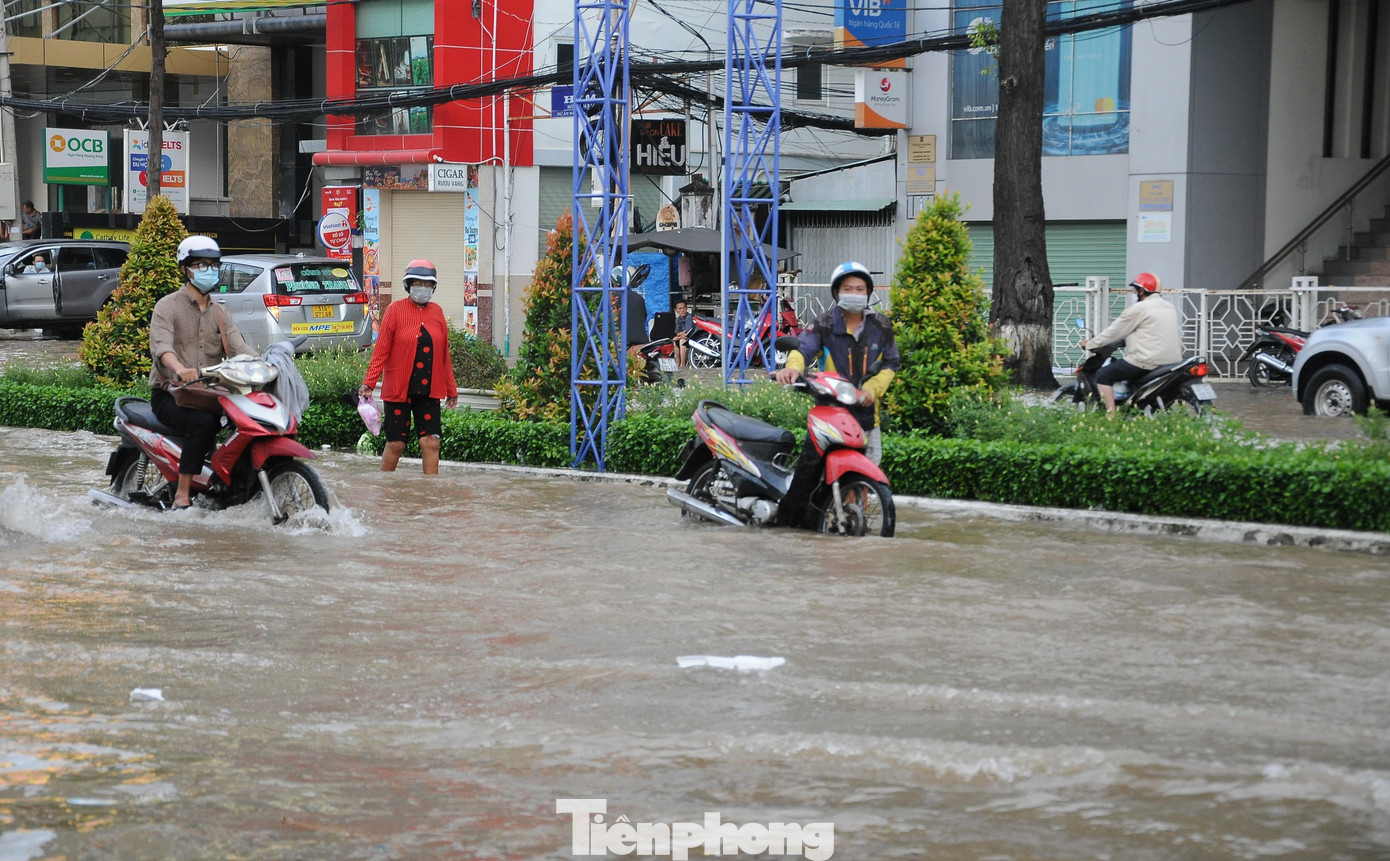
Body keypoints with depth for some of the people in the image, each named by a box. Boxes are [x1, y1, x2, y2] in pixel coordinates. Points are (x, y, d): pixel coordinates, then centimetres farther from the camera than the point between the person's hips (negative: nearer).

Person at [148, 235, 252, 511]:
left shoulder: (219, 313, 18)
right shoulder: (168, 306, -2)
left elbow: (239, 347, 2)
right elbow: (160, 345, -21)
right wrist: (180, 368, -44)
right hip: (170, 394, -5)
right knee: (203, 421, -36)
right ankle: (181, 496, -31)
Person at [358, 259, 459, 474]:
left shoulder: (437, 312, 9)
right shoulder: (395, 310, -2)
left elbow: (444, 355, 14)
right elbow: (381, 350, -5)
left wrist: (451, 388, 16)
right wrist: (369, 382, -13)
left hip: (428, 391, 3)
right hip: (398, 390, -3)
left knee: (431, 442, -4)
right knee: (396, 444, 2)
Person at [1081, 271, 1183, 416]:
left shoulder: (1138, 309, -9)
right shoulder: (1170, 307, 16)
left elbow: (1114, 331, -4)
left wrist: (1090, 344, 9)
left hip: (1148, 361, -9)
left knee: (1103, 375, 0)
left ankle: (1111, 414, -13)